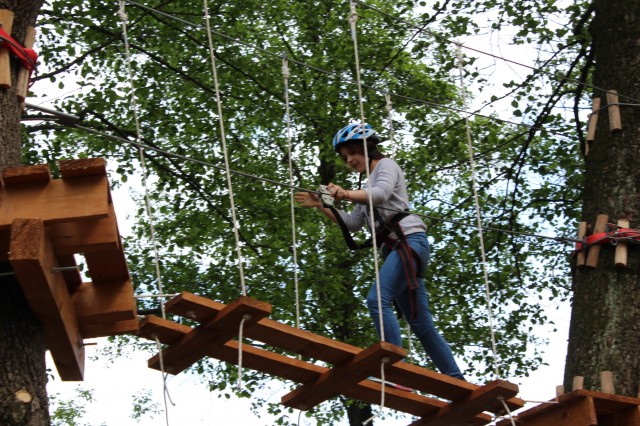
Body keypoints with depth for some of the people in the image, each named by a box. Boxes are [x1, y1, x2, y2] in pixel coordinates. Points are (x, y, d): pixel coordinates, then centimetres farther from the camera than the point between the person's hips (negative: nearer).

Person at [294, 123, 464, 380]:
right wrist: (320, 205, 13)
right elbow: (353, 223, 24)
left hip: (409, 239, -9)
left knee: (377, 300, -26)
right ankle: (458, 382, 4)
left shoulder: (386, 165, 6)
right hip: (393, 249, 9)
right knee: (421, 324, 4)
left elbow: (381, 193, -16)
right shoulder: (369, 186, 31)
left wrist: (346, 194, -33)